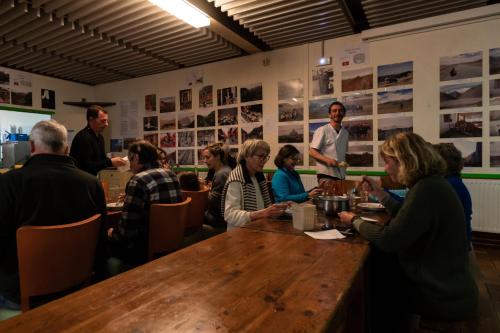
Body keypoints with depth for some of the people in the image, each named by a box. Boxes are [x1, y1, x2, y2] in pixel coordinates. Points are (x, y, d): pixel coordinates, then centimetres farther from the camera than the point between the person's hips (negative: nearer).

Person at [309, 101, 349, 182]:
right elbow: (312, 152, -8)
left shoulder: (345, 133, 14)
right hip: (326, 175, -5)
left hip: (341, 175, 6)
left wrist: (344, 163, 8)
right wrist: (327, 160, -20)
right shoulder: (322, 130, -4)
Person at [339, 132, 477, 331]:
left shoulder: (427, 189, -28)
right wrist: (379, 193, 9)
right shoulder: (432, 183, 5)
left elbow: (388, 240, -28)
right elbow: (405, 218, 17)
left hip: (442, 296, -9)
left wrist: (355, 221, -11)